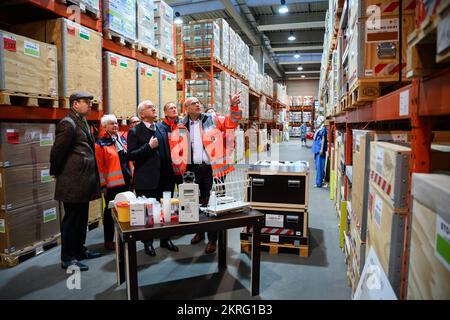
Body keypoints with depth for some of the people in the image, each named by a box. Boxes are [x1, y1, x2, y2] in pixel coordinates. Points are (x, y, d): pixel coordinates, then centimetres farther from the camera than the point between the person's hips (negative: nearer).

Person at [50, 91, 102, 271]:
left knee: (81, 218, 17)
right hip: (73, 182, -9)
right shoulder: (68, 123, -15)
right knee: (72, 219, 1)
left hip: (83, 181, 9)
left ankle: (79, 250, 31)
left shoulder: (82, 122, 15)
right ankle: (67, 258, 13)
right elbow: (57, 151, -15)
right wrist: (56, 173, -4)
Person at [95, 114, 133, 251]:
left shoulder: (122, 139, 11)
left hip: (125, 181, 6)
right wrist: (103, 184, -11)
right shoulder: (100, 143, -7)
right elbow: (100, 166, -9)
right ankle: (108, 240, 18)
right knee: (110, 211, 5)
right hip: (111, 184, -6)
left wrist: (131, 176, 11)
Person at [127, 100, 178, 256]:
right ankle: (148, 243, 23)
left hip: (162, 177, 4)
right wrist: (149, 146, -19)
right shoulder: (135, 131, -5)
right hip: (145, 180, -4)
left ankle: (165, 239, 27)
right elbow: (130, 155, -12)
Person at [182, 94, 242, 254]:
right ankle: (200, 232, 35)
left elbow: (231, 122, -1)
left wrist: (234, 106, -16)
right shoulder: (182, 125, 8)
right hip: (193, 169, 3)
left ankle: (212, 239, 14)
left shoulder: (211, 120, 2)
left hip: (210, 167, -3)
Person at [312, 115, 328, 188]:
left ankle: (319, 183, -6)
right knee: (317, 165, 14)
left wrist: (322, 149, -19)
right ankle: (319, 180, 24)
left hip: (320, 149, -10)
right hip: (317, 149, 10)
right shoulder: (318, 129, 16)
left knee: (319, 166, -8)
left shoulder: (323, 129, -10)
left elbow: (323, 139, -15)